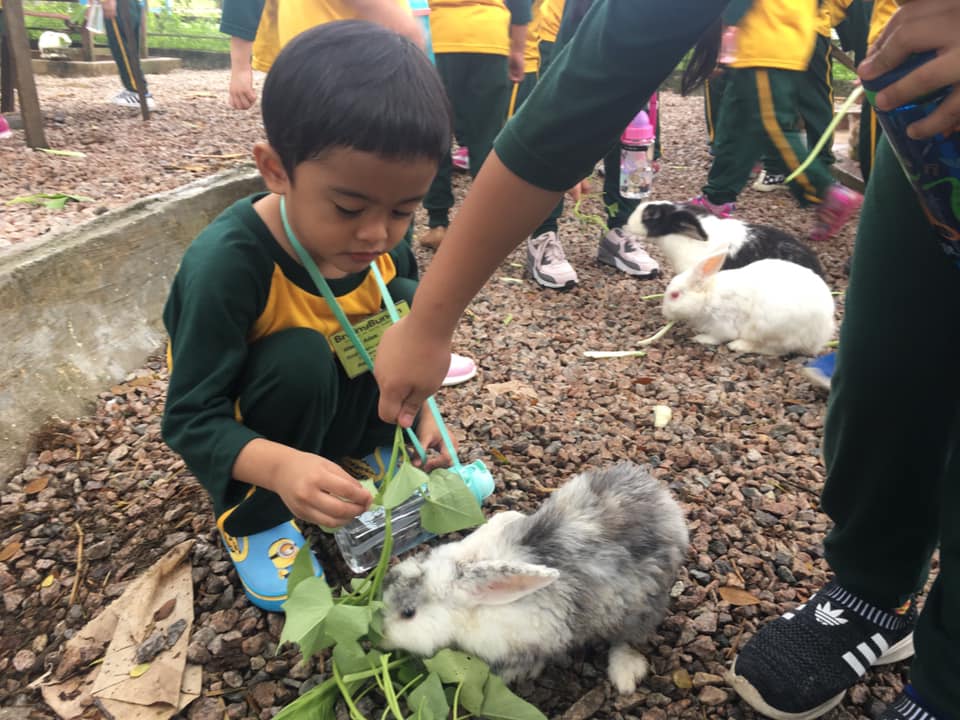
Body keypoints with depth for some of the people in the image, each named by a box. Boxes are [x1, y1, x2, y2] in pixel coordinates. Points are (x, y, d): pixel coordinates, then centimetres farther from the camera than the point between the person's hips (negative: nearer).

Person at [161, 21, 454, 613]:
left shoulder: (383, 240, -17)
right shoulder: (226, 263, -34)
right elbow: (192, 421, -30)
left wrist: (420, 411, -17)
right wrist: (282, 467, -49)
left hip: (335, 407, 5)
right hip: (250, 427, -4)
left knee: (410, 302, -15)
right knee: (300, 357, -34)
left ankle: (368, 453, 5)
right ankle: (252, 516, -8)